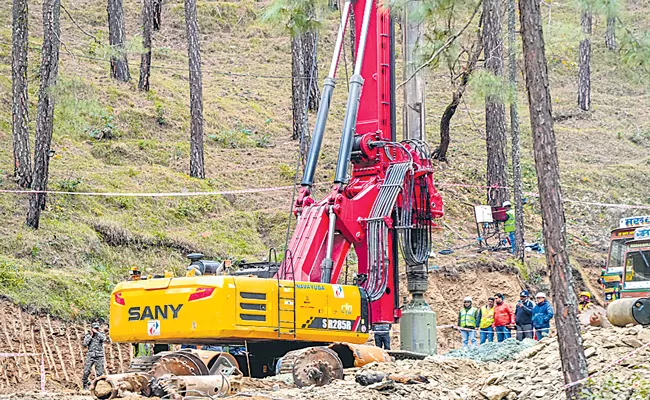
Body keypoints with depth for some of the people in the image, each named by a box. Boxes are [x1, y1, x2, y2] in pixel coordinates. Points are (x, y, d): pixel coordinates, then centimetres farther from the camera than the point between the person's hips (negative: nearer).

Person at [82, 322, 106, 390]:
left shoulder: (101, 334, 6)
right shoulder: (88, 335, 7)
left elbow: (104, 339, -17)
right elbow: (85, 344, -6)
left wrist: (97, 332, -13)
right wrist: (91, 336, -6)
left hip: (99, 356, 0)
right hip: (90, 356, 0)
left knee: (100, 373, -2)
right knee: (86, 371, -6)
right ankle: (85, 384, 10)